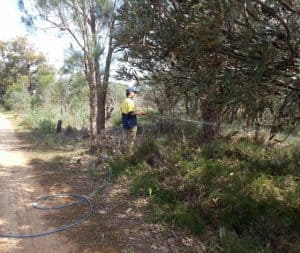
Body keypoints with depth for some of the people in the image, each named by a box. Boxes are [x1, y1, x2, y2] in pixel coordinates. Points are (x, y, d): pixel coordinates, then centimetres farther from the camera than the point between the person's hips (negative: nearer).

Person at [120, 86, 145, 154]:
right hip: (131, 124, -9)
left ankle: (128, 152, 25)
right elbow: (131, 113, -24)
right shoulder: (130, 101, -18)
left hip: (126, 123, 9)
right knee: (131, 139, 0)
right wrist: (139, 113, -11)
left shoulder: (124, 101, 11)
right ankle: (130, 153, 6)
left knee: (128, 138, 18)